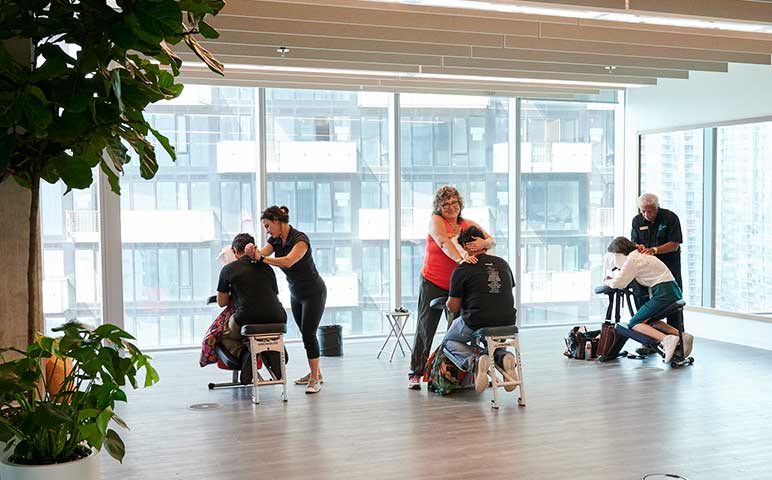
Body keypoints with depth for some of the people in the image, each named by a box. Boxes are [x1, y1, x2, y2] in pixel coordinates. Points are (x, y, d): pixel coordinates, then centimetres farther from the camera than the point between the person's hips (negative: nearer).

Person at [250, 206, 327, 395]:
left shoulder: (300, 239, -26)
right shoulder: (275, 240, -2)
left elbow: (288, 261, -42)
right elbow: (261, 254, -18)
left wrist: (262, 258, -43)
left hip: (314, 293, -8)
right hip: (295, 294, 8)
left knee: (308, 333, -11)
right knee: (306, 334, 13)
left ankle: (315, 379, -6)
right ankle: (315, 373, 24)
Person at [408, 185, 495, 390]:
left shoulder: (468, 225, 7)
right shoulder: (436, 221, -6)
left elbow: (491, 241, 2)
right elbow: (444, 243, -24)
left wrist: (484, 243, -22)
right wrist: (460, 259, -41)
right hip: (433, 284, -3)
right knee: (426, 328, 0)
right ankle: (415, 373, 7)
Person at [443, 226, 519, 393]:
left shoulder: (462, 270, -6)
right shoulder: (503, 263, 11)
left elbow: (453, 307, -1)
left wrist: (448, 301, 22)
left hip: (477, 323, -5)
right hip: (507, 323, 5)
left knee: (449, 340, 23)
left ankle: (474, 359, -10)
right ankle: (504, 356, 1)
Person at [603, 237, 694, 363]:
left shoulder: (632, 259, -7)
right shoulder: (639, 255, 23)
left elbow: (619, 283, -10)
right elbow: (625, 278, 30)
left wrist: (607, 281, 10)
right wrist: (612, 279, 13)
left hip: (664, 293, -10)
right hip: (674, 291, 10)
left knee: (634, 323, -5)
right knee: (648, 320, 22)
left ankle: (666, 339, -26)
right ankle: (681, 335, 5)